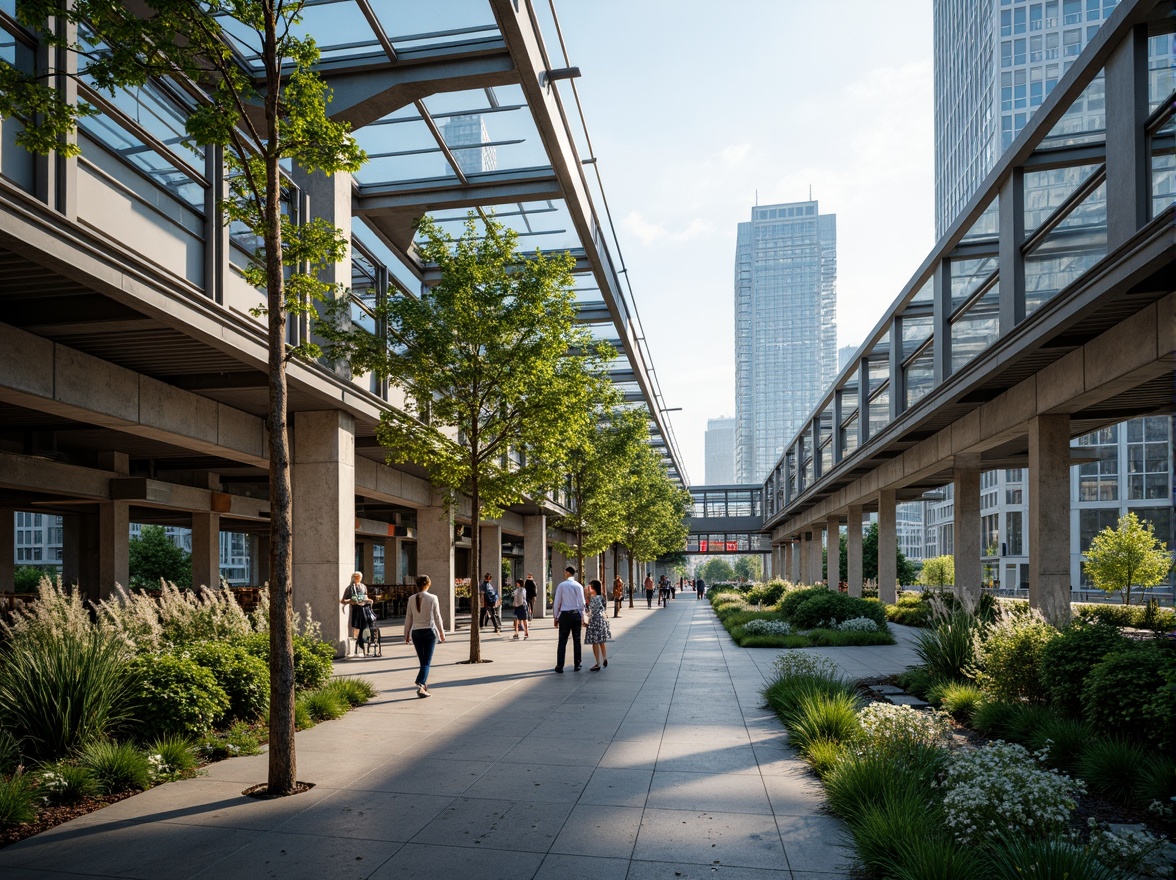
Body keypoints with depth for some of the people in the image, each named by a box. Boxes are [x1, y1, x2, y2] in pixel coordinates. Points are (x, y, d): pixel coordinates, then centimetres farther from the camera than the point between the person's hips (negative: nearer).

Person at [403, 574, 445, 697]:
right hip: (429, 631, -3)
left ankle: (424, 684, 21)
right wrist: (442, 633, 7)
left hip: (416, 632, 3)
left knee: (422, 661, 15)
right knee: (427, 661, -3)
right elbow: (437, 617, -3)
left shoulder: (412, 599, 0)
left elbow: (408, 618, 4)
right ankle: (421, 686, -19)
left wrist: (406, 635, 14)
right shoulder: (432, 598, -7)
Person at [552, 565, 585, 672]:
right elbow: (582, 603, 0)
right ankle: (577, 665, 13)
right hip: (576, 614, 2)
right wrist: (582, 617, 10)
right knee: (576, 640, 9)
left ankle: (559, 666, 1)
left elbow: (556, 602, -2)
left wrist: (556, 617, 6)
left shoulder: (561, 585, -3)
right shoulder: (579, 586, 1)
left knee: (562, 641, 1)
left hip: (565, 614, -2)